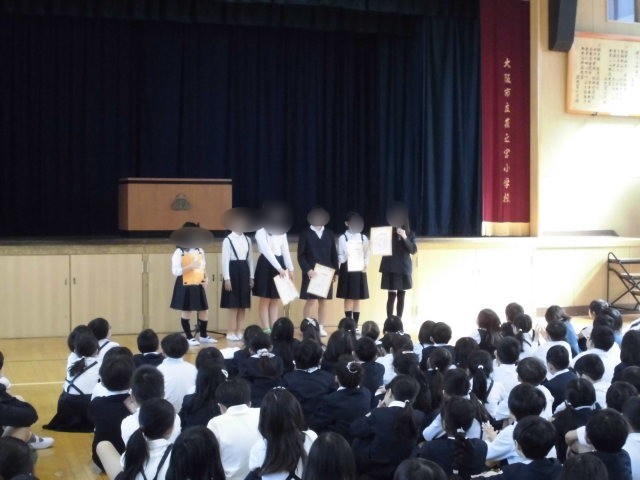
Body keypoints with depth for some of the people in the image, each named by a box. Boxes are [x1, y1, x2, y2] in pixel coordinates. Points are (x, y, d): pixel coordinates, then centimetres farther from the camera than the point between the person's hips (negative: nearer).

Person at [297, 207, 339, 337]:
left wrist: (336, 271, 5)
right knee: (310, 301, -6)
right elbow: (301, 255, -5)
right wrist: (308, 270, -17)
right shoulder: (305, 234, -1)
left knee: (323, 301, 5)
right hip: (311, 273, -3)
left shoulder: (329, 234, 10)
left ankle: (321, 328, 11)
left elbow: (334, 254, 11)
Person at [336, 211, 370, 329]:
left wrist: (365, 265, -4)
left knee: (357, 299, 6)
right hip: (347, 270, -3)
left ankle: (355, 325, 10)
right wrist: (344, 260, -18)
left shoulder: (363, 238, 7)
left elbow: (367, 255, 10)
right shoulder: (342, 238, 0)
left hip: (360, 271, 3)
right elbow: (340, 256, 1)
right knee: (348, 298, 0)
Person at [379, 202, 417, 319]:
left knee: (401, 296, 4)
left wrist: (405, 237, -17)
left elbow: (413, 251, -6)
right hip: (390, 268, -2)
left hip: (404, 268, 2)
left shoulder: (410, 234, 5)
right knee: (391, 295, -6)